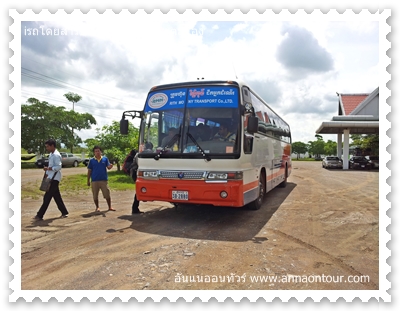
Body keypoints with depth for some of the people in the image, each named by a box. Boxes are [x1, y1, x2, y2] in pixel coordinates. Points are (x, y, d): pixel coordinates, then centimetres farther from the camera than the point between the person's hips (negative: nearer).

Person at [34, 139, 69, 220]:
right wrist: (47, 170, 17)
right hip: (51, 178, 10)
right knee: (56, 197, 13)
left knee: (47, 197, -5)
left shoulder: (56, 155, -15)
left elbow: (58, 167, -22)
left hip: (54, 179, -10)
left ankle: (40, 215, 0)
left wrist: (48, 168, -25)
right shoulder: (51, 154, 15)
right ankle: (64, 213, 20)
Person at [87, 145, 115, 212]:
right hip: (94, 180, 0)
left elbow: (108, 167, 0)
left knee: (107, 194, 2)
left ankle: (110, 207, 15)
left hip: (104, 180, 0)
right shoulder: (92, 160, 3)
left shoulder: (105, 159, 3)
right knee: (95, 195, 8)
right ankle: (97, 207, 24)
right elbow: (89, 171, 6)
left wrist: (110, 166, -25)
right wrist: (88, 180, 6)